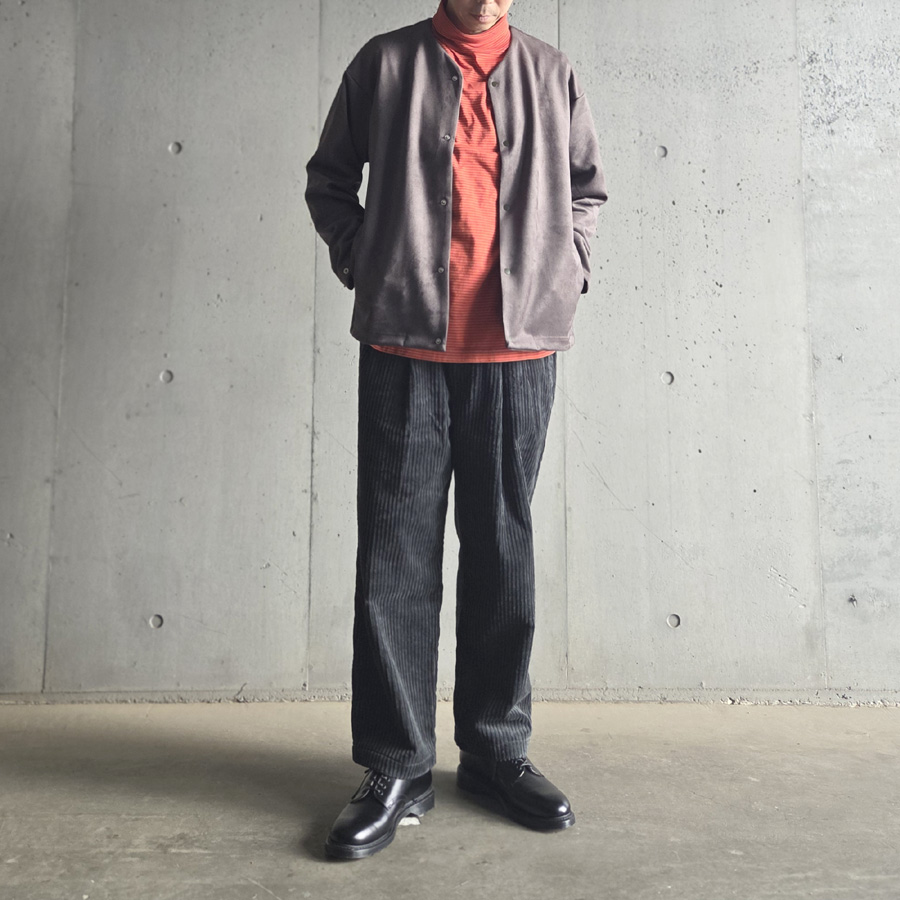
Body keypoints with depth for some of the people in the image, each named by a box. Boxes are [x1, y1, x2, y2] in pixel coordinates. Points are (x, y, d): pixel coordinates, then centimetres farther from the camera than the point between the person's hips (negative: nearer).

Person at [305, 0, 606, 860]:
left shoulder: (550, 73, 17)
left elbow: (586, 186, 25)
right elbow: (328, 178, 17)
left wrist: (567, 269, 9)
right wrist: (362, 264, 3)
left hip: (519, 345, 2)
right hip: (404, 344, -1)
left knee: (503, 548, 6)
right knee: (396, 553, -2)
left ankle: (496, 748, 21)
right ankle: (396, 766, 10)